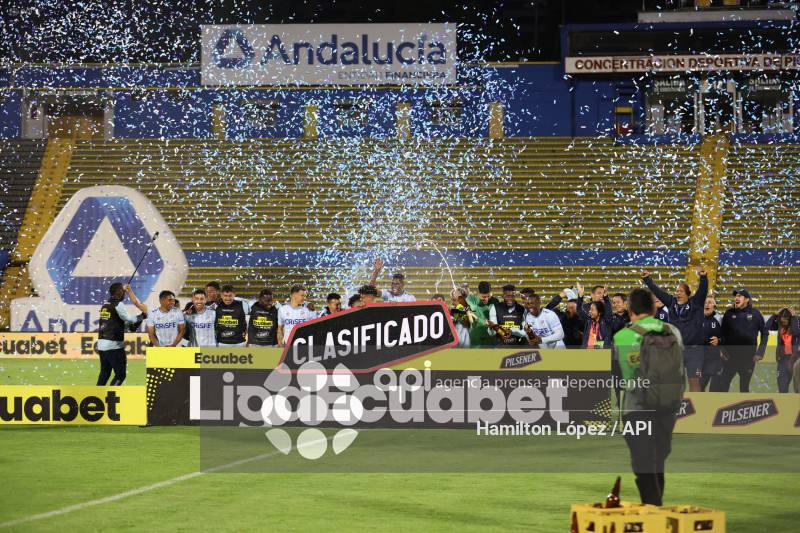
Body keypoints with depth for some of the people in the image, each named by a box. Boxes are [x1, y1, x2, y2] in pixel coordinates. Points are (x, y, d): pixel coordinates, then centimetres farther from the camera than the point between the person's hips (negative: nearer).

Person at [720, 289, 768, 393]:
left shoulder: (755, 314, 1)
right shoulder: (729, 313, 6)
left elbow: (765, 333, 8)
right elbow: (723, 334, 14)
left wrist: (760, 353, -1)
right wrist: (723, 351, 2)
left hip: (748, 357, -1)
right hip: (730, 356, 1)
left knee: (744, 387, 6)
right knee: (723, 384, -3)